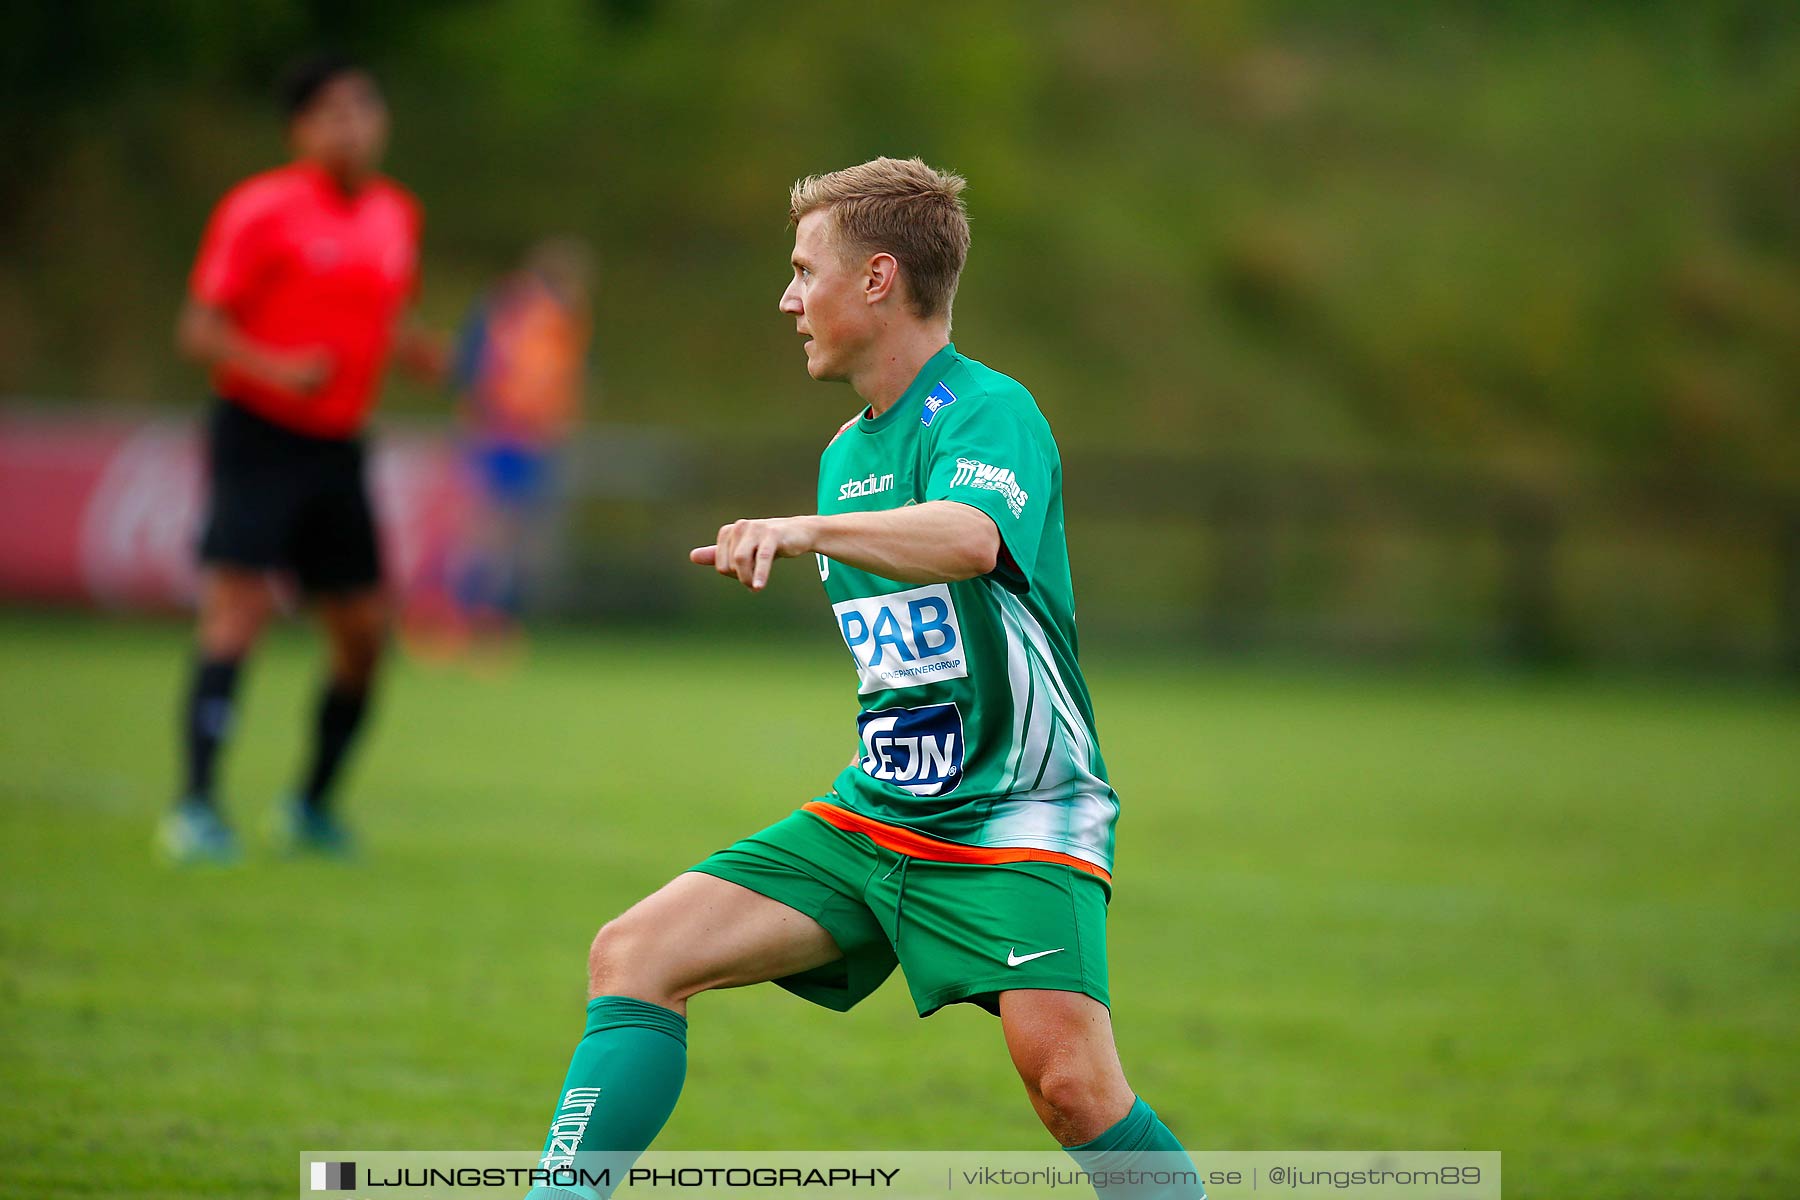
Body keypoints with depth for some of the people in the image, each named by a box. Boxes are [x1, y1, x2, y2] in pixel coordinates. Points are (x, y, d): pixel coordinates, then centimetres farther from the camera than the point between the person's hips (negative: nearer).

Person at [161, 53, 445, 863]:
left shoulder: (396, 215, 10)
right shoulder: (262, 211, -10)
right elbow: (199, 330, -10)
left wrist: (417, 350, 3)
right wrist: (274, 368, -26)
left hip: (338, 446, 6)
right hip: (259, 433, -6)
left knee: (364, 633, 7)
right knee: (239, 608, -17)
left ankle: (313, 804, 24)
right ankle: (194, 809, -17)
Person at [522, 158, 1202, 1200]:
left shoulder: (989, 412, -13)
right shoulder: (847, 450, 14)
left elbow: (968, 538, -37)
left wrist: (803, 529, -50)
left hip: (1017, 819, -8)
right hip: (873, 814, 8)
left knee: (1068, 1077, -27)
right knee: (635, 952, -7)